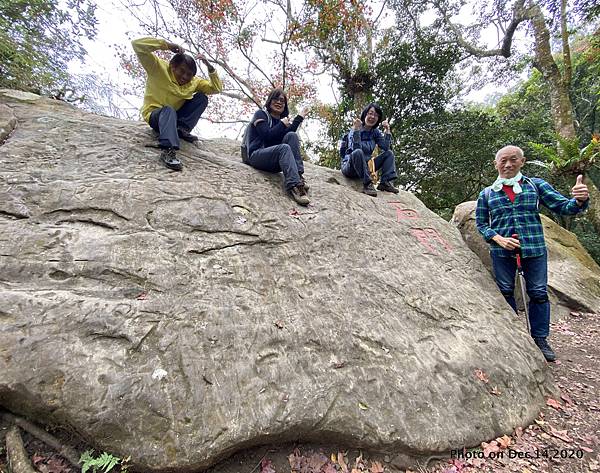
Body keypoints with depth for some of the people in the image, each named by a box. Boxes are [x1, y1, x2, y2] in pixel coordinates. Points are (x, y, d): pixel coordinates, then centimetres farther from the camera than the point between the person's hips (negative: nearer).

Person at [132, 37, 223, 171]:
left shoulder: (194, 82, 3)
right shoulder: (159, 68, -11)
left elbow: (216, 88, 1)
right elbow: (137, 44, -22)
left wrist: (209, 67, -12)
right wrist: (167, 45, -27)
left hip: (176, 117, 5)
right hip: (155, 115, -5)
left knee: (202, 97, -9)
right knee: (168, 110, -42)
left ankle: (182, 129, -20)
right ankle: (168, 150, -58)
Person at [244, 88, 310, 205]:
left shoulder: (282, 120, 22)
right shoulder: (261, 114, 8)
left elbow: (290, 132, 0)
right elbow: (267, 135, -10)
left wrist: (299, 118, -2)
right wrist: (282, 124, -3)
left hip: (275, 163, 5)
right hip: (256, 155, -5)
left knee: (292, 135, -16)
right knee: (284, 148, -32)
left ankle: (298, 175, -29)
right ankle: (293, 186, -48)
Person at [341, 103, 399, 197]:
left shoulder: (376, 132, 6)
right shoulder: (354, 130, -11)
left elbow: (386, 147, -7)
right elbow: (355, 148, -29)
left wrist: (387, 131, -13)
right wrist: (356, 130, -34)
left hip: (365, 167, 6)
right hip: (350, 167, -6)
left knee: (389, 153, 0)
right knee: (357, 152, -36)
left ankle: (385, 182, -16)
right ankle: (367, 184, -31)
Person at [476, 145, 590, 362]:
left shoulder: (536, 185, 6)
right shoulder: (486, 194, 5)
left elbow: (563, 207, 1)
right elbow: (481, 223, 6)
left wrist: (580, 200, -22)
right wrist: (498, 238, -10)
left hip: (534, 249, 0)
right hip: (501, 252, 0)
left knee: (539, 293, 6)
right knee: (505, 292, 9)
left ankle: (540, 339, 22)